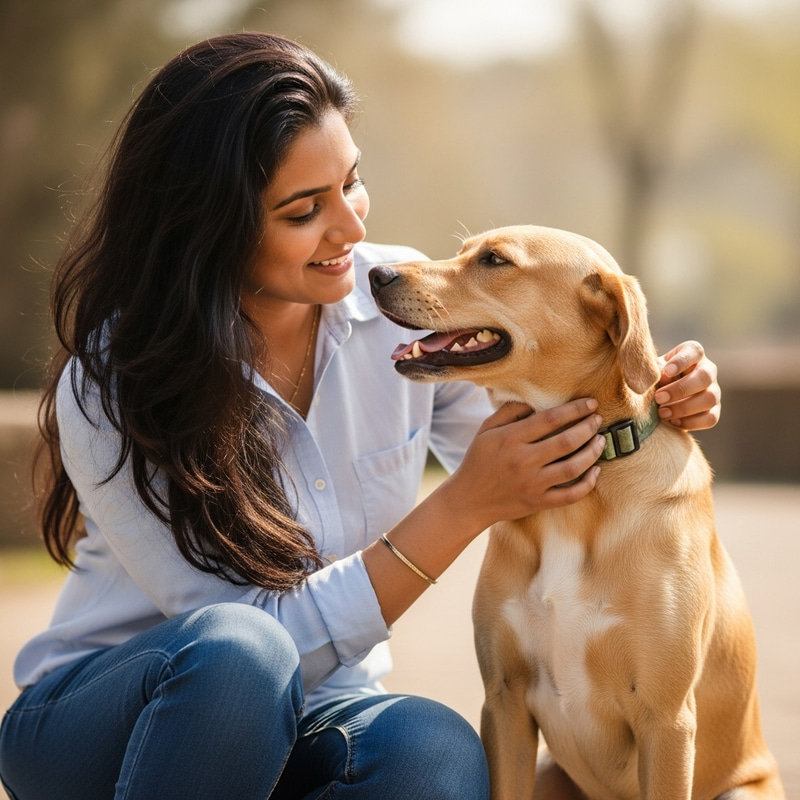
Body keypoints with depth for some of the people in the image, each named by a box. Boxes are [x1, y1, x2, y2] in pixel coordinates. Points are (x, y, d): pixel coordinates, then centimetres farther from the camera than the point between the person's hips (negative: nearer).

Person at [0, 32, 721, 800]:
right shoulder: (112, 387, -22)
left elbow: (536, 476, 7)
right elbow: (264, 637, -24)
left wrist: (652, 405, -13)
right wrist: (466, 506, -30)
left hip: (307, 711, 3)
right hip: (100, 711, -3)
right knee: (242, 653, -38)